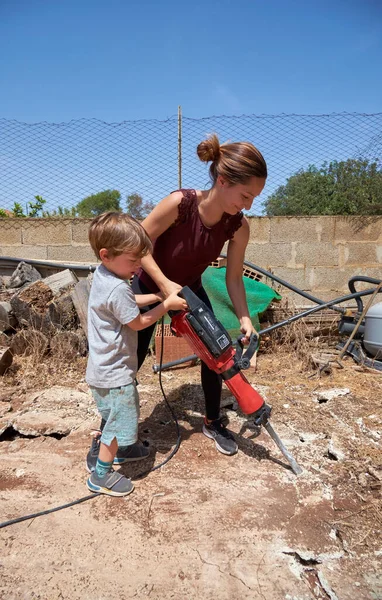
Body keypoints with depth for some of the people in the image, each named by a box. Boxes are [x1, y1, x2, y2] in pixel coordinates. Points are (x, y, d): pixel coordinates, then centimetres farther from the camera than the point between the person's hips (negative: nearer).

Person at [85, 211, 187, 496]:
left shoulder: (104, 275, 1)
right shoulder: (117, 288, -30)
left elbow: (130, 302, 16)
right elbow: (138, 322, -17)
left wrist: (158, 295, 6)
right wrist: (167, 305, -6)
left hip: (107, 367, 10)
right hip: (114, 373, -10)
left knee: (126, 412, 28)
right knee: (120, 421, 6)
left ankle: (122, 449, 48)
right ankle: (101, 475, 22)